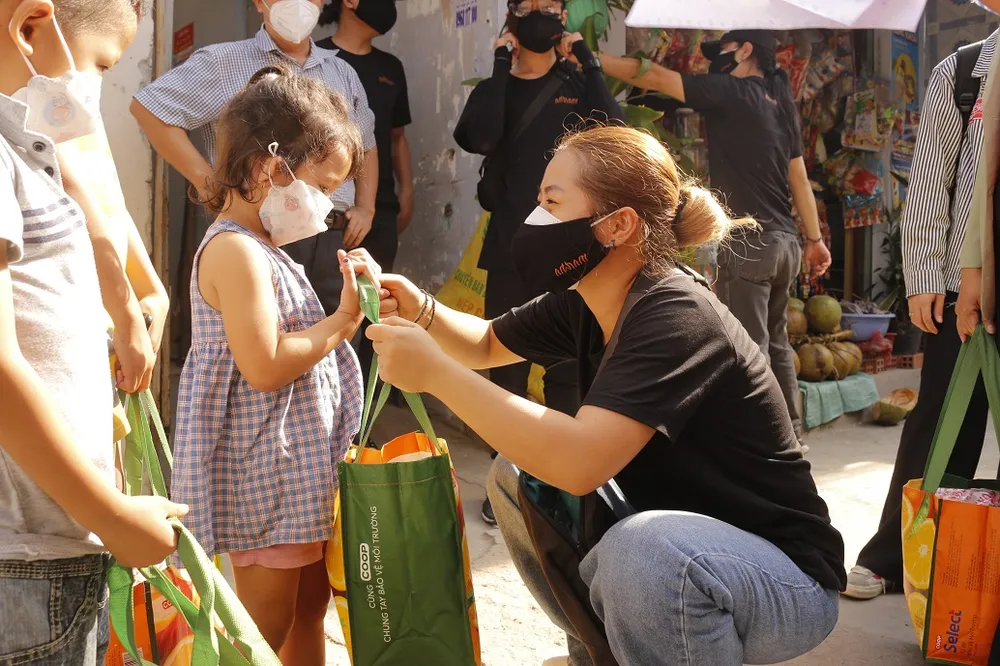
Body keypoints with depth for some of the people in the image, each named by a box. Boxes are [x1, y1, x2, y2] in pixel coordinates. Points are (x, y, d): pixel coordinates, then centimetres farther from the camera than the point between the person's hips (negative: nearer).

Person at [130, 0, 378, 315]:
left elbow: (366, 147, 28)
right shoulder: (223, 62, 1)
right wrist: (209, 181, -9)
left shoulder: (342, 73, 18)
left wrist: (365, 208, 11)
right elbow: (147, 108, -3)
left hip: (334, 241, 5)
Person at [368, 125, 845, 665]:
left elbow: (579, 462, -38)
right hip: (678, 545, 8)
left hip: (785, 576, -8)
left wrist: (435, 372, -31)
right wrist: (422, 311, -5)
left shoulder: (676, 317, -26)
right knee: (518, 474, 3)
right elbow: (487, 344, 16)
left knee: (643, 550, -37)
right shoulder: (585, 302, -1)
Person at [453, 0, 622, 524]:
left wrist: (589, 63, -13)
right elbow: (477, 139, -16)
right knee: (506, 364, 3)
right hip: (511, 251, 0)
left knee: (568, 366, 5)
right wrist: (501, 67, -12)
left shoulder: (579, 87, 7)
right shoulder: (494, 89, 6)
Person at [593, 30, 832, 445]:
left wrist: (590, 57, -8)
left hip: (749, 241, -9)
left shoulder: (732, 92, -7)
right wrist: (814, 239, 20)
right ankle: (788, 431, 24)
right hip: (784, 240, 9)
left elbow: (657, 78, -12)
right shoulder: (779, 100, 16)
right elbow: (799, 177, 17)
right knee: (775, 343, 17)